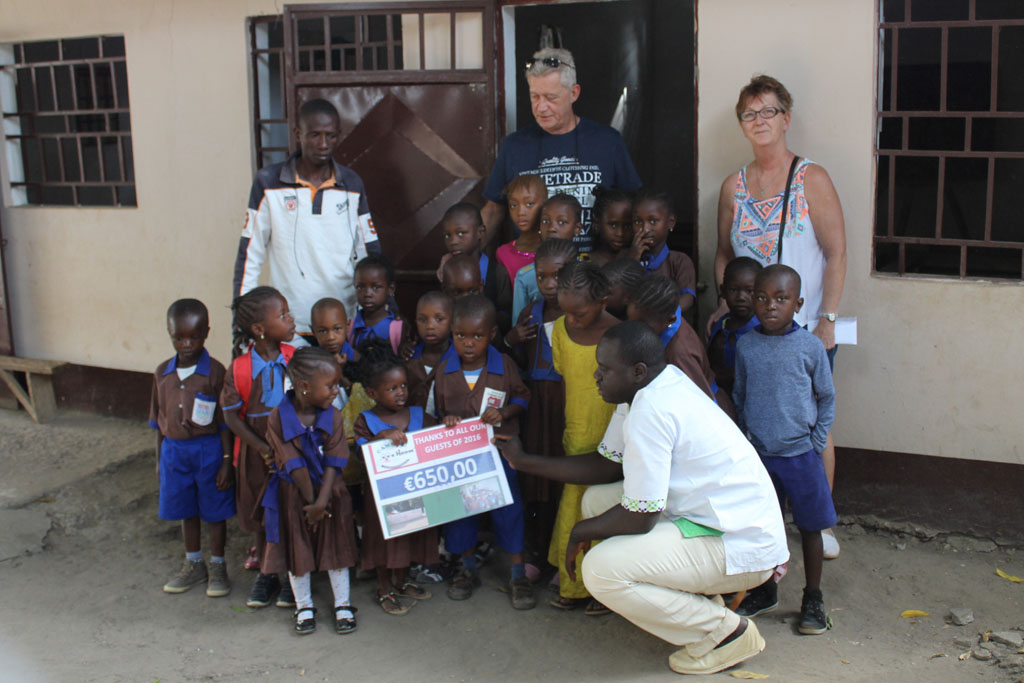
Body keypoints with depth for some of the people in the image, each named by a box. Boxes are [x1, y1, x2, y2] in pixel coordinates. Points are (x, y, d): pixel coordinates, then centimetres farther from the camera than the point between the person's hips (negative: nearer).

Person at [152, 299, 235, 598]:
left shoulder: (215, 372, -13)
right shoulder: (162, 373, 2)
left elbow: (225, 422, -11)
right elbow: (159, 420, 10)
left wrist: (227, 461, -12)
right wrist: (159, 459, 12)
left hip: (209, 450, -4)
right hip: (174, 450, 5)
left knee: (215, 511, 8)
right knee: (186, 510, 17)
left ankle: (218, 567, 25)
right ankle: (193, 564, 34)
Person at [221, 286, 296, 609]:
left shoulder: (296, 359, -7)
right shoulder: (240, 368, -10)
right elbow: (231, 414, -8)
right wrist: (262, 447, -16)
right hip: (258, 452, 0)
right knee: (263, 513, 15)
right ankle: (266, 573, 32)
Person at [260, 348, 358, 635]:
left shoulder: (333, 417, -9)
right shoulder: (278, 419, -18)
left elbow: (333, 462, -12)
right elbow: (294, 465, -16)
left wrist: (322, 501, -20)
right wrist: (311, 501, -14)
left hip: (330, 491, 2)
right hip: (293, 494, -2)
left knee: (335, 546, 7)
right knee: (297, 550, 7)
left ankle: (343, 605, 22)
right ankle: (304, 606, 26)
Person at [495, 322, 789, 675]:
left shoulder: (651, 411, -25)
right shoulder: (648, 390, 5)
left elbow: (638, 519, -22)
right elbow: (605, 464, 13)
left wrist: (581, 532, -4)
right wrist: (524, 461, 13)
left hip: (743, 549, -10)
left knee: (600, 569, -20)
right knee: (597, 500, 11)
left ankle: (726, 632, -3)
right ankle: (698, 598, 14)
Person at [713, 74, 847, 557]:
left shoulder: (811, 179, -5)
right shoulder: (733, 187, 7)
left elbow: (836, 254, -7)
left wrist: (828, 320, -12)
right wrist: (725, 303, 2)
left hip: (804, 330, -3)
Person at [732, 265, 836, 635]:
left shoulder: (810, 347, -8)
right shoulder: (745, 346, -2)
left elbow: (827, 398, 2)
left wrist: (816, 442, -3)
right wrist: (746, 439, 4)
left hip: (800, 454, -2)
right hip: (757, 454, 2)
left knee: (810, 527, 9)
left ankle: (813, 599, 25)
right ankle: (765, 591, 32)